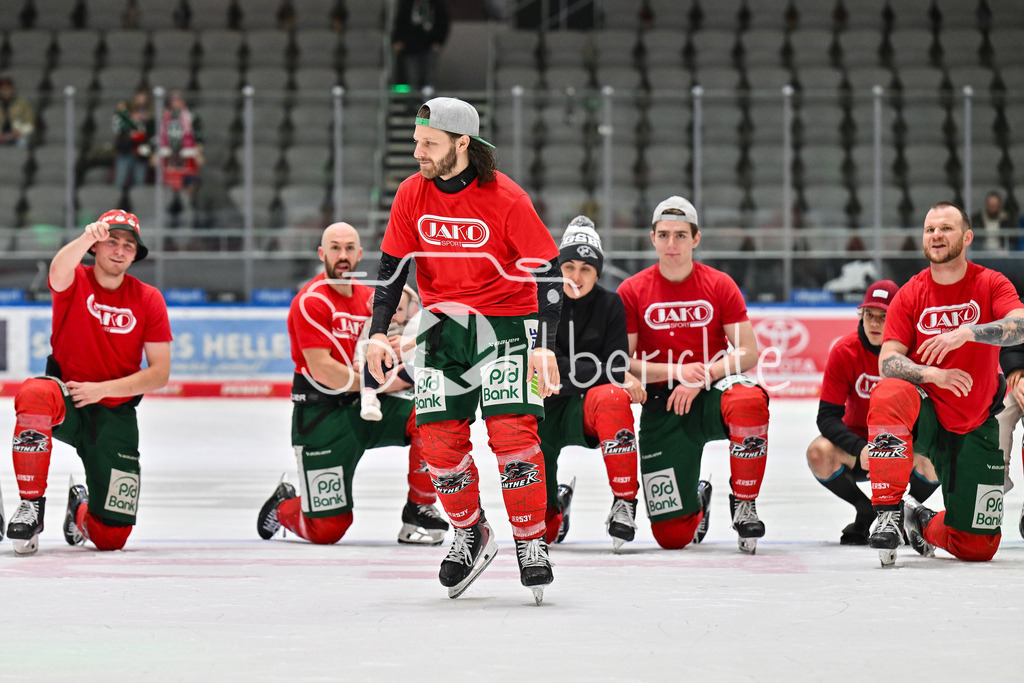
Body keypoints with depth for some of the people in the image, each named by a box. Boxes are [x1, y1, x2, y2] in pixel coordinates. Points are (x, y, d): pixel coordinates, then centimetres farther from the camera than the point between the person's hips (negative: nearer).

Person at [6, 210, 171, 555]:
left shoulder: (149, 299, -2)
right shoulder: (75, 281, -6)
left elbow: (160, 373, -5)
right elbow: (59, 271, -33)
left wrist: (102, 389, -16)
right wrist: (87, 238, -52)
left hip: (116, 414, 2)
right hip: (67, 402, -2)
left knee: (112, 536, -2)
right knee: (34, 395, -41)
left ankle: (82, 505, 38)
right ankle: (31, 505, -26)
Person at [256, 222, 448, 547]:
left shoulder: (370, 298, 10)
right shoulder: (311, 301, -13)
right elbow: (322, 370, -18)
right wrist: (376, 384, -13)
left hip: (365, 408, 6)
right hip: (320, 415, -6)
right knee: (328, 529, -8)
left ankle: (420, 510, -6)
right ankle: (282, 507, 27)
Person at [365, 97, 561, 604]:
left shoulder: (506, 199, -17)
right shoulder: (412, 194, -4)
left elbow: (546, 271, -14)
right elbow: (392, 266, 4)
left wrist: (543, 346, -21)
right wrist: (378, 333, -5)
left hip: (505, 321, -4)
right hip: (442, 322, 4)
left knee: (511, 430, -16)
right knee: (439, 436, -4)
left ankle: (531, 543, -4)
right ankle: (470, 536, 16)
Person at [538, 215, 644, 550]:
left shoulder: (609, 304, -3)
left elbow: (617, 368, -6)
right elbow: (548, 363, -18)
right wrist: (615, 375, -25)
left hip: (585, 410, 0)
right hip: (544, 408, 0)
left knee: (612, 398, -39)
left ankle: (624, 501, -27)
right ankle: (556, 501, 33)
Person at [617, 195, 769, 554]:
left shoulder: (720, 285, -1)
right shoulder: (632, 291, -1)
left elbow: (748, 352, -4)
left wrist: (702, 377, -19)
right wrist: (676, 371, -18)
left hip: (712, 393, 0)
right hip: (662, 405, 0)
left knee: (749, 401, -40)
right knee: (671, 535, -9)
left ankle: (744, 504, -19)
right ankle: (697, 501, 31)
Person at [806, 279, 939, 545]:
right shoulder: (844, 351, -14)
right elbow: (827, 416, -16)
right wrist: (860, 448, -35)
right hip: (857, 440, 1)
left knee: (933, 458, -34)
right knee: (819, 453, -30)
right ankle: (866, 512, -4)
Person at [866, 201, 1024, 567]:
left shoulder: (991, 284, -4)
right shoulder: (910, 295, -3)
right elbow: (888, 361, -10)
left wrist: (966, 333, -37)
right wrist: (932, 374, -29)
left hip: (974, 429, 1)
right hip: (925, 414, 0)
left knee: (977, 547, -2)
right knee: (888, 394, -37)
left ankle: (923, 523, 33)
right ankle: (889, 513, -28)